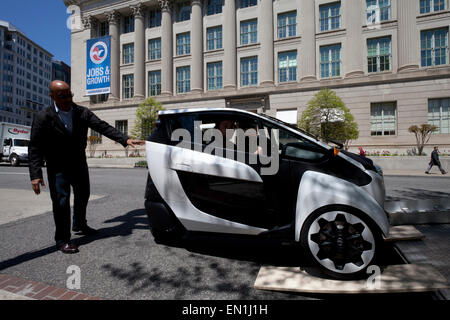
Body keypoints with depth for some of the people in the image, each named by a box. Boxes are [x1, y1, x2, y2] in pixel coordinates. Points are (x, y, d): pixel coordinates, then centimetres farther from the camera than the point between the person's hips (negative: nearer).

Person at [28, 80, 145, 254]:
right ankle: (62, 240, 11)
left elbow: (103, 127, -13)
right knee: (61, 202, -5)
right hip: (57, 168, -4)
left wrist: (125, 139, -26)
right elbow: (35, 148, -14)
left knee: (83, 196, 18)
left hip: (79, 164, 4)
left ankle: (79, 225, 42)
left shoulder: (82, 112, -5)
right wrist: (35, 175, -22)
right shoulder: (43, 117, -13)